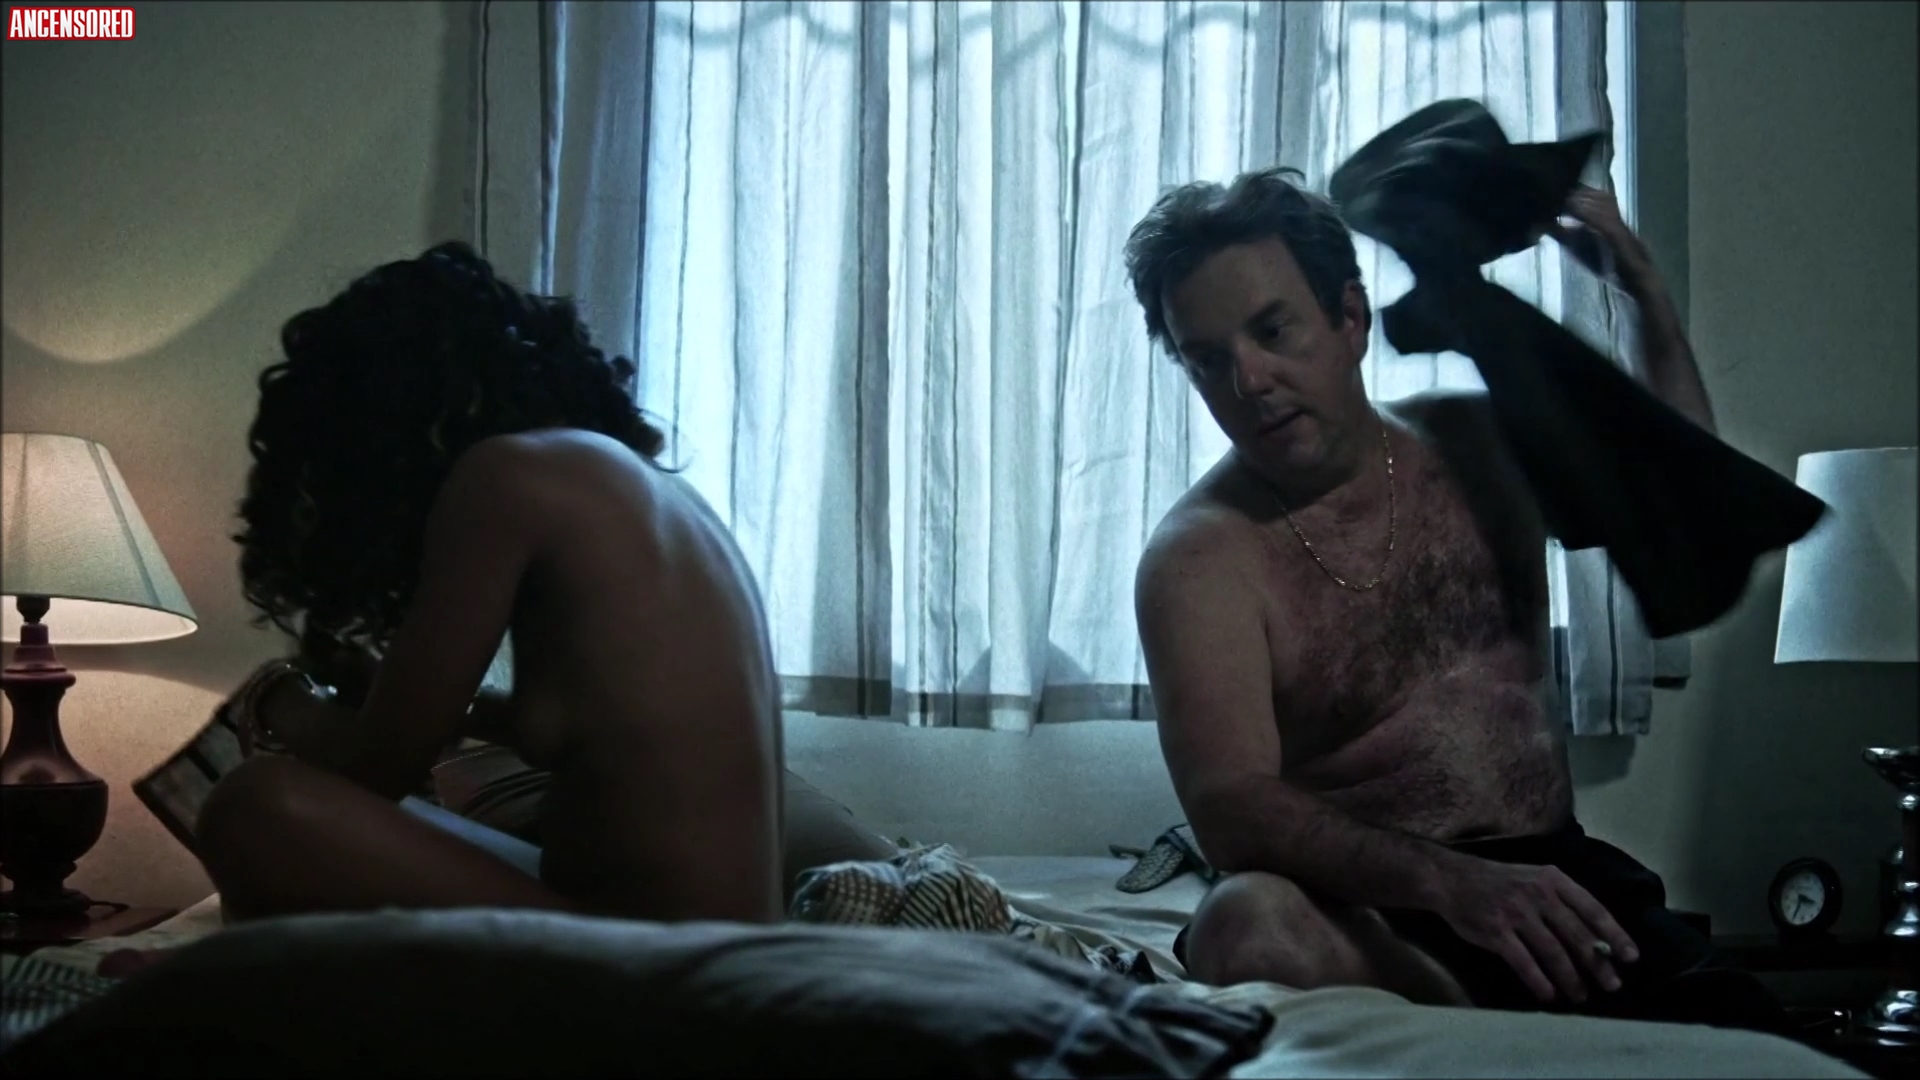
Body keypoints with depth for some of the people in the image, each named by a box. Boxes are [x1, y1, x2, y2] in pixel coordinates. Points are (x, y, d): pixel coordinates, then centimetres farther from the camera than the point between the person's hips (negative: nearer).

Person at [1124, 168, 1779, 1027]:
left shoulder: (1479, 442, 9)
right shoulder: (1199, 559, -9)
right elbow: (1232, 812, -23)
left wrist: (1643, 284, 17)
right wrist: (1453, 881, -38)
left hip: (1552, 878, 3)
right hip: (1367, 908, -2)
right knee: (1247, 925, -37)